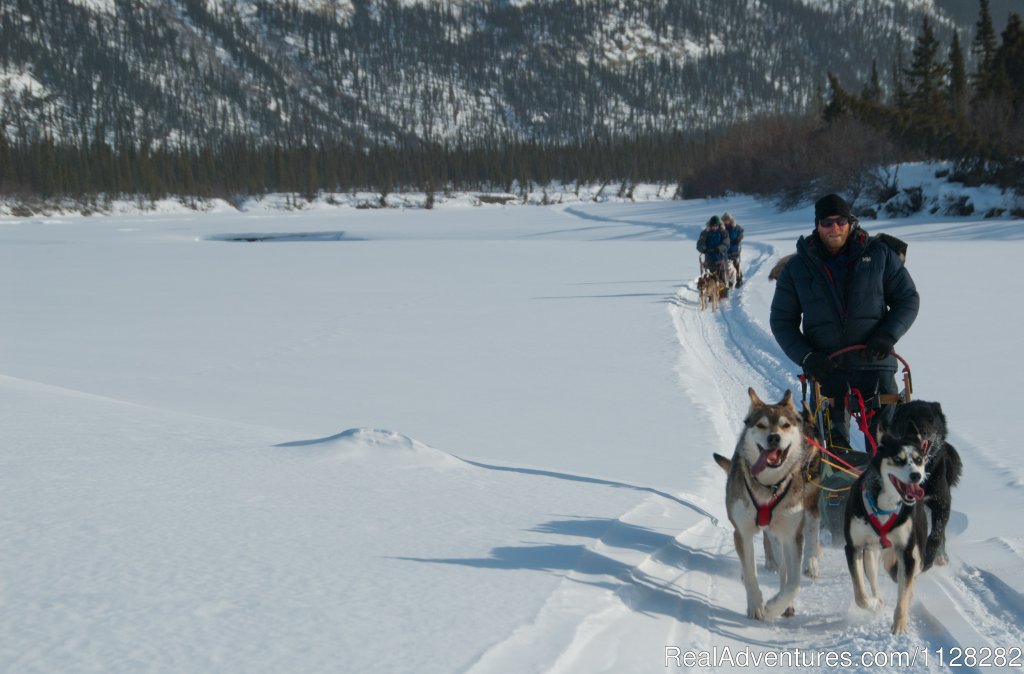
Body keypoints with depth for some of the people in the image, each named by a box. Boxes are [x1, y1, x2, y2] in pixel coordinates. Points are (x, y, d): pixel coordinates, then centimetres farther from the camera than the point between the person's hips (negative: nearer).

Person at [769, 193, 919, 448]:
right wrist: (805, 356, -6)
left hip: (874, 364, 0)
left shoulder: (879, 254, 4)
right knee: (831, 446, -2)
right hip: (825, 368, 1)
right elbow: (781, 320, 10)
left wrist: (888, 335, -8)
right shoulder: (798, 267, 7)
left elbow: (908, 299, 9)